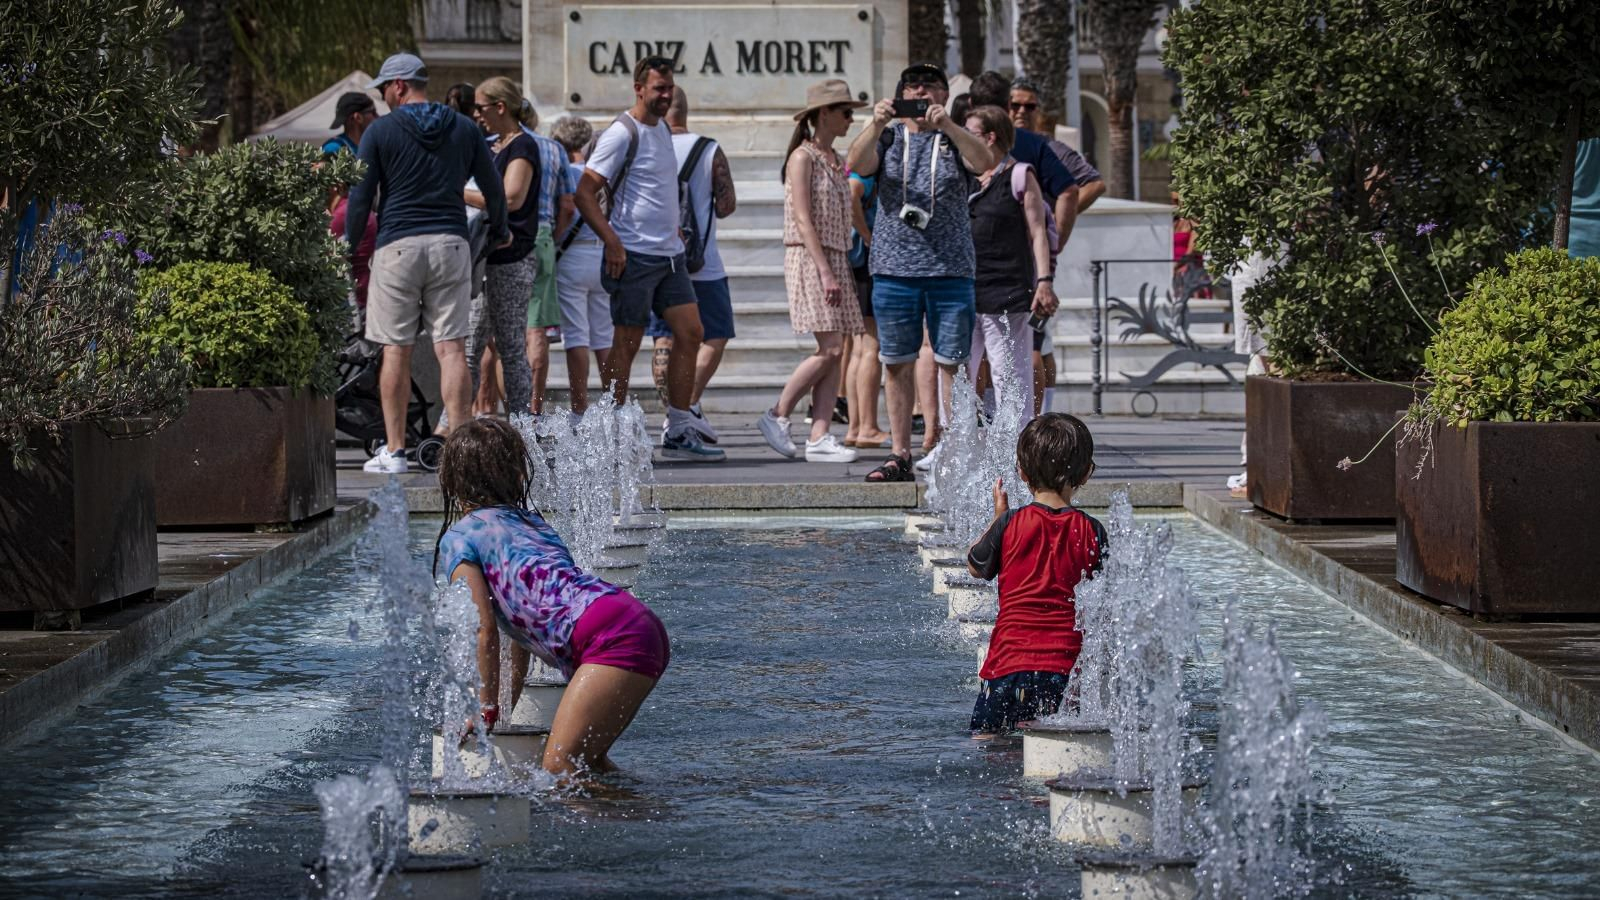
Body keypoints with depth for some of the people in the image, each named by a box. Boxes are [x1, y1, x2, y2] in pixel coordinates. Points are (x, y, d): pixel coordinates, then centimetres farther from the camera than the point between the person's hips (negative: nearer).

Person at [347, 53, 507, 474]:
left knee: (396, 351, 2)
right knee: (451, 348, 1)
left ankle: (394, 451, 3)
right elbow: (493, 187, 15)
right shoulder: (464, 128, 9)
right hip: (450, 245, 3)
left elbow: (360, 197, -2)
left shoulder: (381, 131, -1)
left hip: (398, 246, -3)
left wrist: (348, 248, 9)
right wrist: (499, 231, 32)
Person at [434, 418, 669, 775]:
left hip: (610, 636, -8)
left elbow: (484, 630, 0)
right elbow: (526, 619, 31)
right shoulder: (532, 521, 31)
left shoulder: (458, 539, 8)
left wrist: (487, 709, 9)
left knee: (560, 768, -10)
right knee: (585, 759, 18)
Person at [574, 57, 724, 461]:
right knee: (627, 343, -3)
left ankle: (679, 432, 7)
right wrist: (611, 241, -21)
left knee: (690, 333, 3)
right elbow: (584, 193, -15)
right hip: (633, 256, -8)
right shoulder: (622, 134, -11)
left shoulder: (664, 130, 16)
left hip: (670, 254, 8)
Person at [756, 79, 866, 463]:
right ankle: (777, 416, -1)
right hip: (808, 259, -8)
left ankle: (819, 437, -1)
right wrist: (825, 272, -21)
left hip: (835, 260, 8)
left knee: (836, 353, 1)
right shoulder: (802, 158, -8)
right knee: (829, 349, -14)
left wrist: (840, 270, 15)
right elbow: (803, 219, -15)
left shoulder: (835, 160, 17)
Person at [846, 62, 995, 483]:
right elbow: (857, 165, -7)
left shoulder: (955, 139, 8)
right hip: (893, 270, 2)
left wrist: (946, 125, -27)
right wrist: (876, 125, -25)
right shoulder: (889, 138, 11)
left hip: (950, 270, -1)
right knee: (898, 365, 3)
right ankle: (900, 456, 8)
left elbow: (984, 162, -12)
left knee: (953, 365, -4)